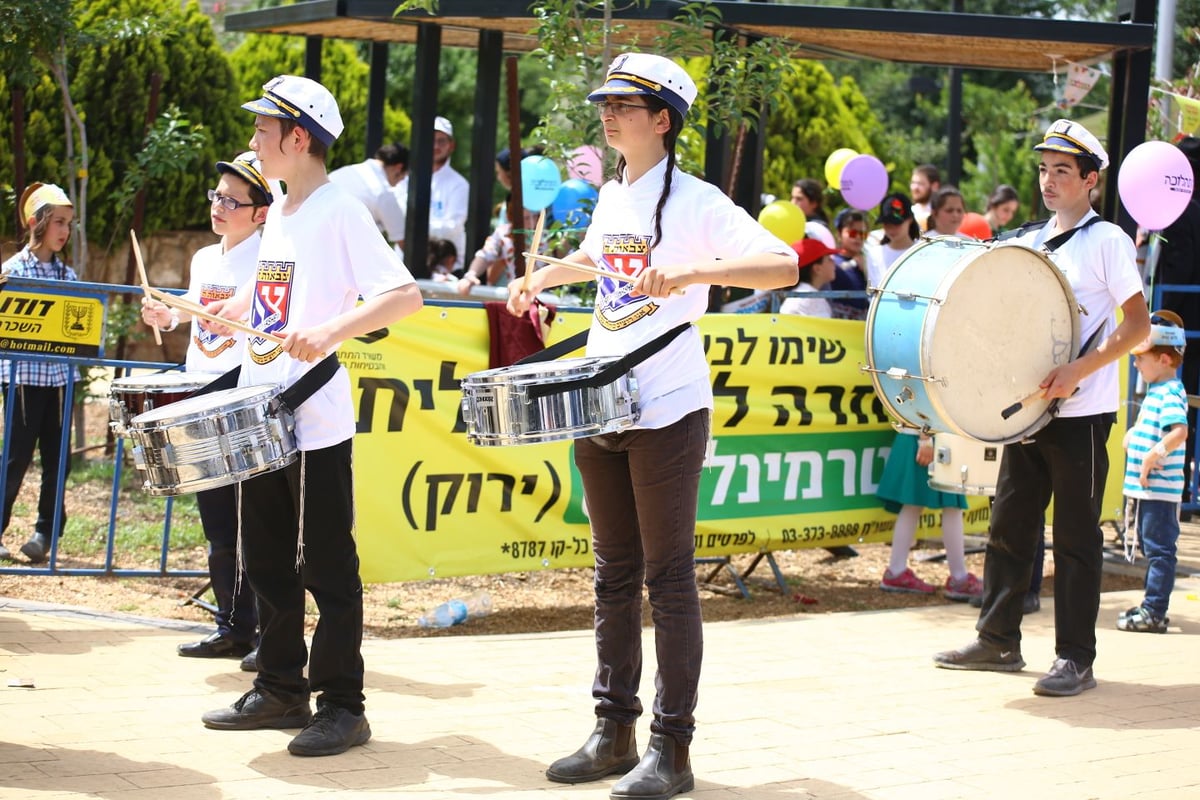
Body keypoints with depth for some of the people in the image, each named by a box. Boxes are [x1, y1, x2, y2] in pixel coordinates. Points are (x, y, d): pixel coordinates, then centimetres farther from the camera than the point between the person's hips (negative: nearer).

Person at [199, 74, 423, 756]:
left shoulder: (340, 212, -12)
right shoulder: (280, 213, 13)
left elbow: (405, 296, -22)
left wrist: (330, 330, -33)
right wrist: (223, 314, 15)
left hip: (316, 419, -9)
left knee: (326, 566, -2)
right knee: (267, 560, 14)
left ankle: (343, 705, 5)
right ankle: (281, 690, 24)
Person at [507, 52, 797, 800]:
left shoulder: (694, 201, -11)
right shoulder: (612, 196, 12)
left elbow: (783, 266, -22)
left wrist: (690, 272, -33)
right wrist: (547, 276, 20)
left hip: (668, 412, -7)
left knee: (668, 578, -3)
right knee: (614, 576, 12)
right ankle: (614, 732, 20)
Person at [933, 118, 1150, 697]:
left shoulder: (1107, 241, -5)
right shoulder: (1027, 243, 14)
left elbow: (1138, 324, -11)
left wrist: (1078, 371, -21)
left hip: (1082, 412, -6)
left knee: (1076, 537, -2)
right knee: (1009, 525, 10)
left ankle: (1075, 659, 3)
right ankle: (999, 640, 20)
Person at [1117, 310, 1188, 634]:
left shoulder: (1170, 393, -15)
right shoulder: (1155, 391, 16)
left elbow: (1180, 431, -30)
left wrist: (1153, 455, -27)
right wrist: (1133, 436, 11)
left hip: (1160, 489, -10)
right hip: (1145, 489, 10)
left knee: (1159, 549, -6)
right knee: (1151, 548, 16)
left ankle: (1154, 613, -5)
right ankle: (1151, 606, 24)